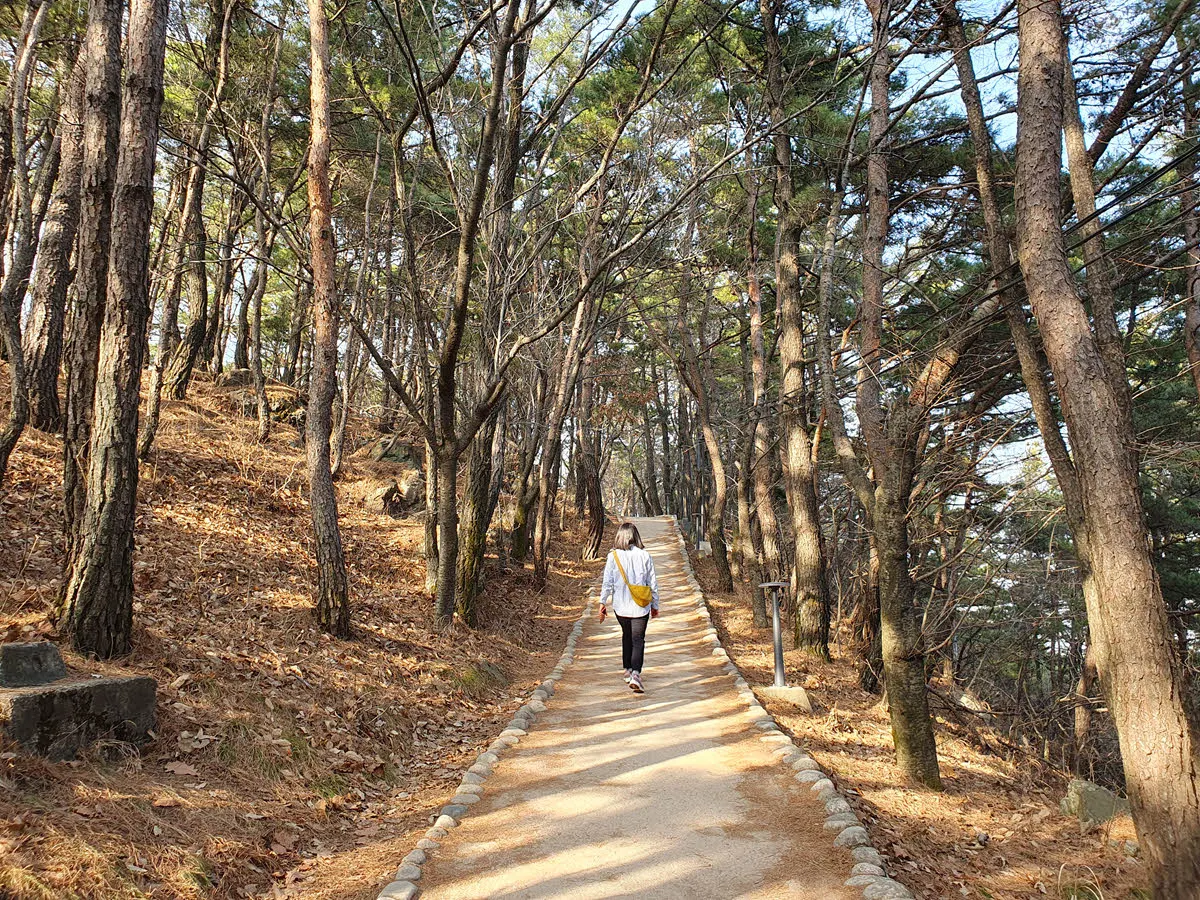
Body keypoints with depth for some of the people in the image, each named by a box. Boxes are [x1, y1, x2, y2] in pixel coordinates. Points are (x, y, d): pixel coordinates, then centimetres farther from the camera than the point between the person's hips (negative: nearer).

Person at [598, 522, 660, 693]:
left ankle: (628, 670, 32)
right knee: (638, 640, 2)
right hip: (641, 607, -1)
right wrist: (655, 605, 11)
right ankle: (635, 674, -16)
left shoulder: (613, 556, -7)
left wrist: (603, 603, 4)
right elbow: (653, 583, 0)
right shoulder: (644, 556, -6)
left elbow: (607, 582, -6)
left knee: (626, 636, 23)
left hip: (620, 606, 1)